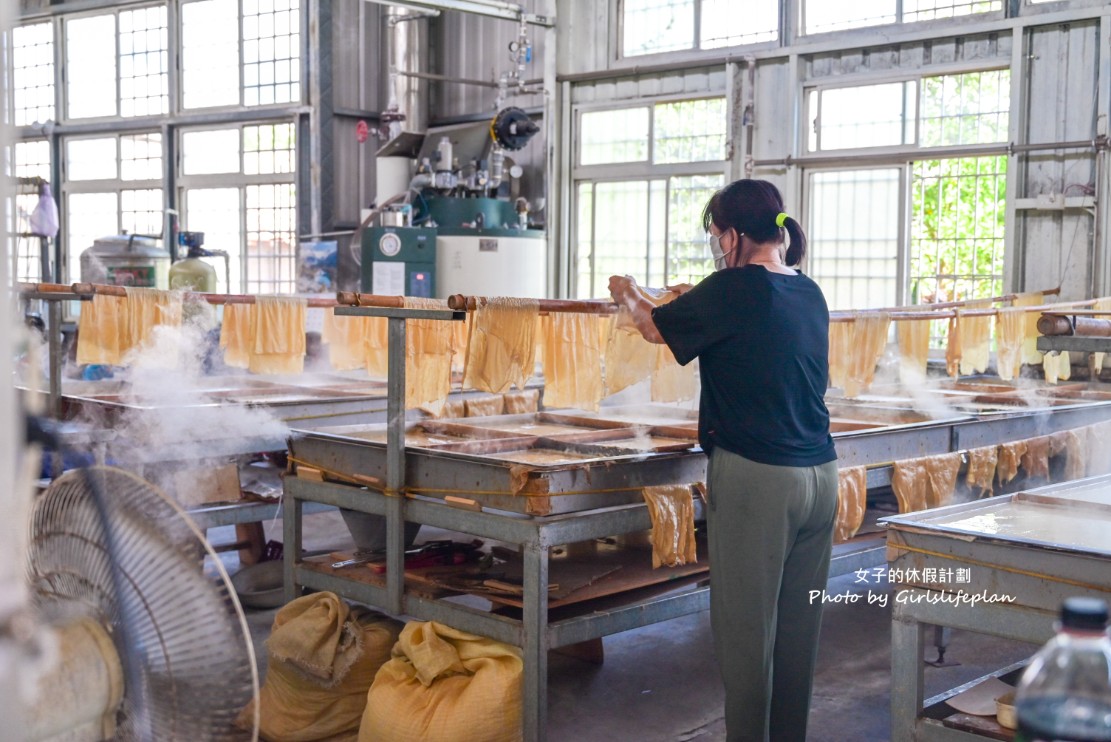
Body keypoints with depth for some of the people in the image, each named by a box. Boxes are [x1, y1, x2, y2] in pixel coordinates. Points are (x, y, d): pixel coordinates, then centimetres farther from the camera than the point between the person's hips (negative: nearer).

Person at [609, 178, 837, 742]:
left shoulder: (733, 289, -10)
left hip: (756, 478, -7)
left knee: (745, 626, 2)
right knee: (798, 626, 13)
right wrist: (703, 298, 38)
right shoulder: (809, 293, 10)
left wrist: (628, 295, 26)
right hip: (820, 474, 7)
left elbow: (656, 328, 6)